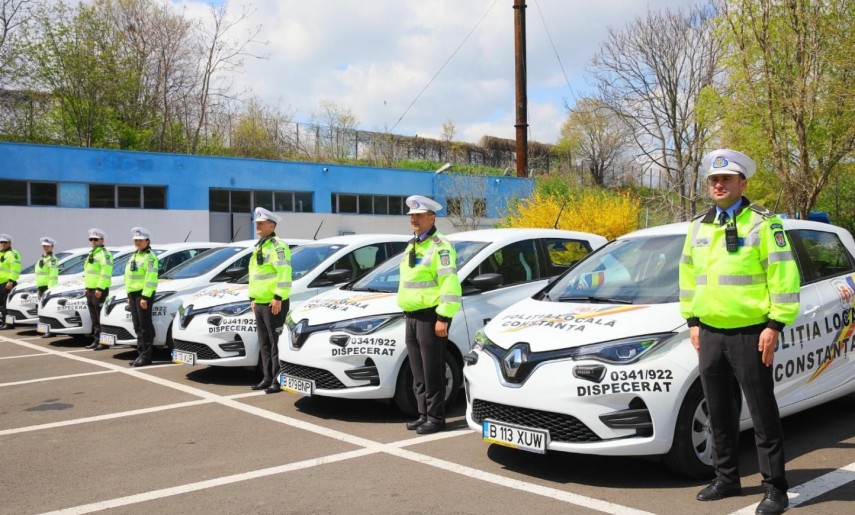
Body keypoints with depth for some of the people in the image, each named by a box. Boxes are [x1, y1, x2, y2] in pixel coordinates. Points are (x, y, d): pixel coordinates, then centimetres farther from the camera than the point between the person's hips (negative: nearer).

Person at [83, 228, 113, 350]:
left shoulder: (104, 254, -10)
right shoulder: (91, 254, 21)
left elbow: (106, 273, -19)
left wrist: (100, 288, -24)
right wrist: (86, 287, 18)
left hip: (100, 290, -10)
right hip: (90, 290, 10)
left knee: (101, 317, -8)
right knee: (94, 318, 13)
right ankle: (96, 340, 19)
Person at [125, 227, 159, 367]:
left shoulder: (150, 256, -8)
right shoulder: (134, 256, 20)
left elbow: (151, 278, -17)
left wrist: (145, 296, -23)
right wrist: (129, 295, 17)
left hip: (144, 294, -9)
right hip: (133, 294, 9)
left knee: (145, 326, -8)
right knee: (138, 326, 10)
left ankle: (146, 356, -7)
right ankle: (141, 353, 15)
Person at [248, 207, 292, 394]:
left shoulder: (277, 246, -10)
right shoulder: (259, 247, 20)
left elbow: (284, 273, -19)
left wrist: (278, 297, -23)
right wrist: (253, 298, 21)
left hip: (273, 303, -10)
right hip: (260, 303, 10)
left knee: (276, 343, -6)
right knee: (264, 344, 13)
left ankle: (278, 380, -3)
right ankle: (268, 378, 20)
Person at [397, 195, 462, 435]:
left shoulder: (440, 246, -11)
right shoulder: (412, 245, 18)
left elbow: (450, 284, -18)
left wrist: (444, 318, -22)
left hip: (430, 316, -9)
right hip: (412, 316, 9)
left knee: (432, 371, -3)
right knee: (418, 372, 13)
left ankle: (435, 418, 5)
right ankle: (424, 414, 22)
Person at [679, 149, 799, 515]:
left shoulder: (763, 223, -5)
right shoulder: (699, 226, 13)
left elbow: (784, 276, -9)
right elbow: (688, 275, 17)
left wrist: (775, 325, -13)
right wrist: (692, 322, 12)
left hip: (750, 334, -6)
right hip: (710, 334, 6)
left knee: (763, 414, 1)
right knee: (719, 413, 13)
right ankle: (727, 480, 26)